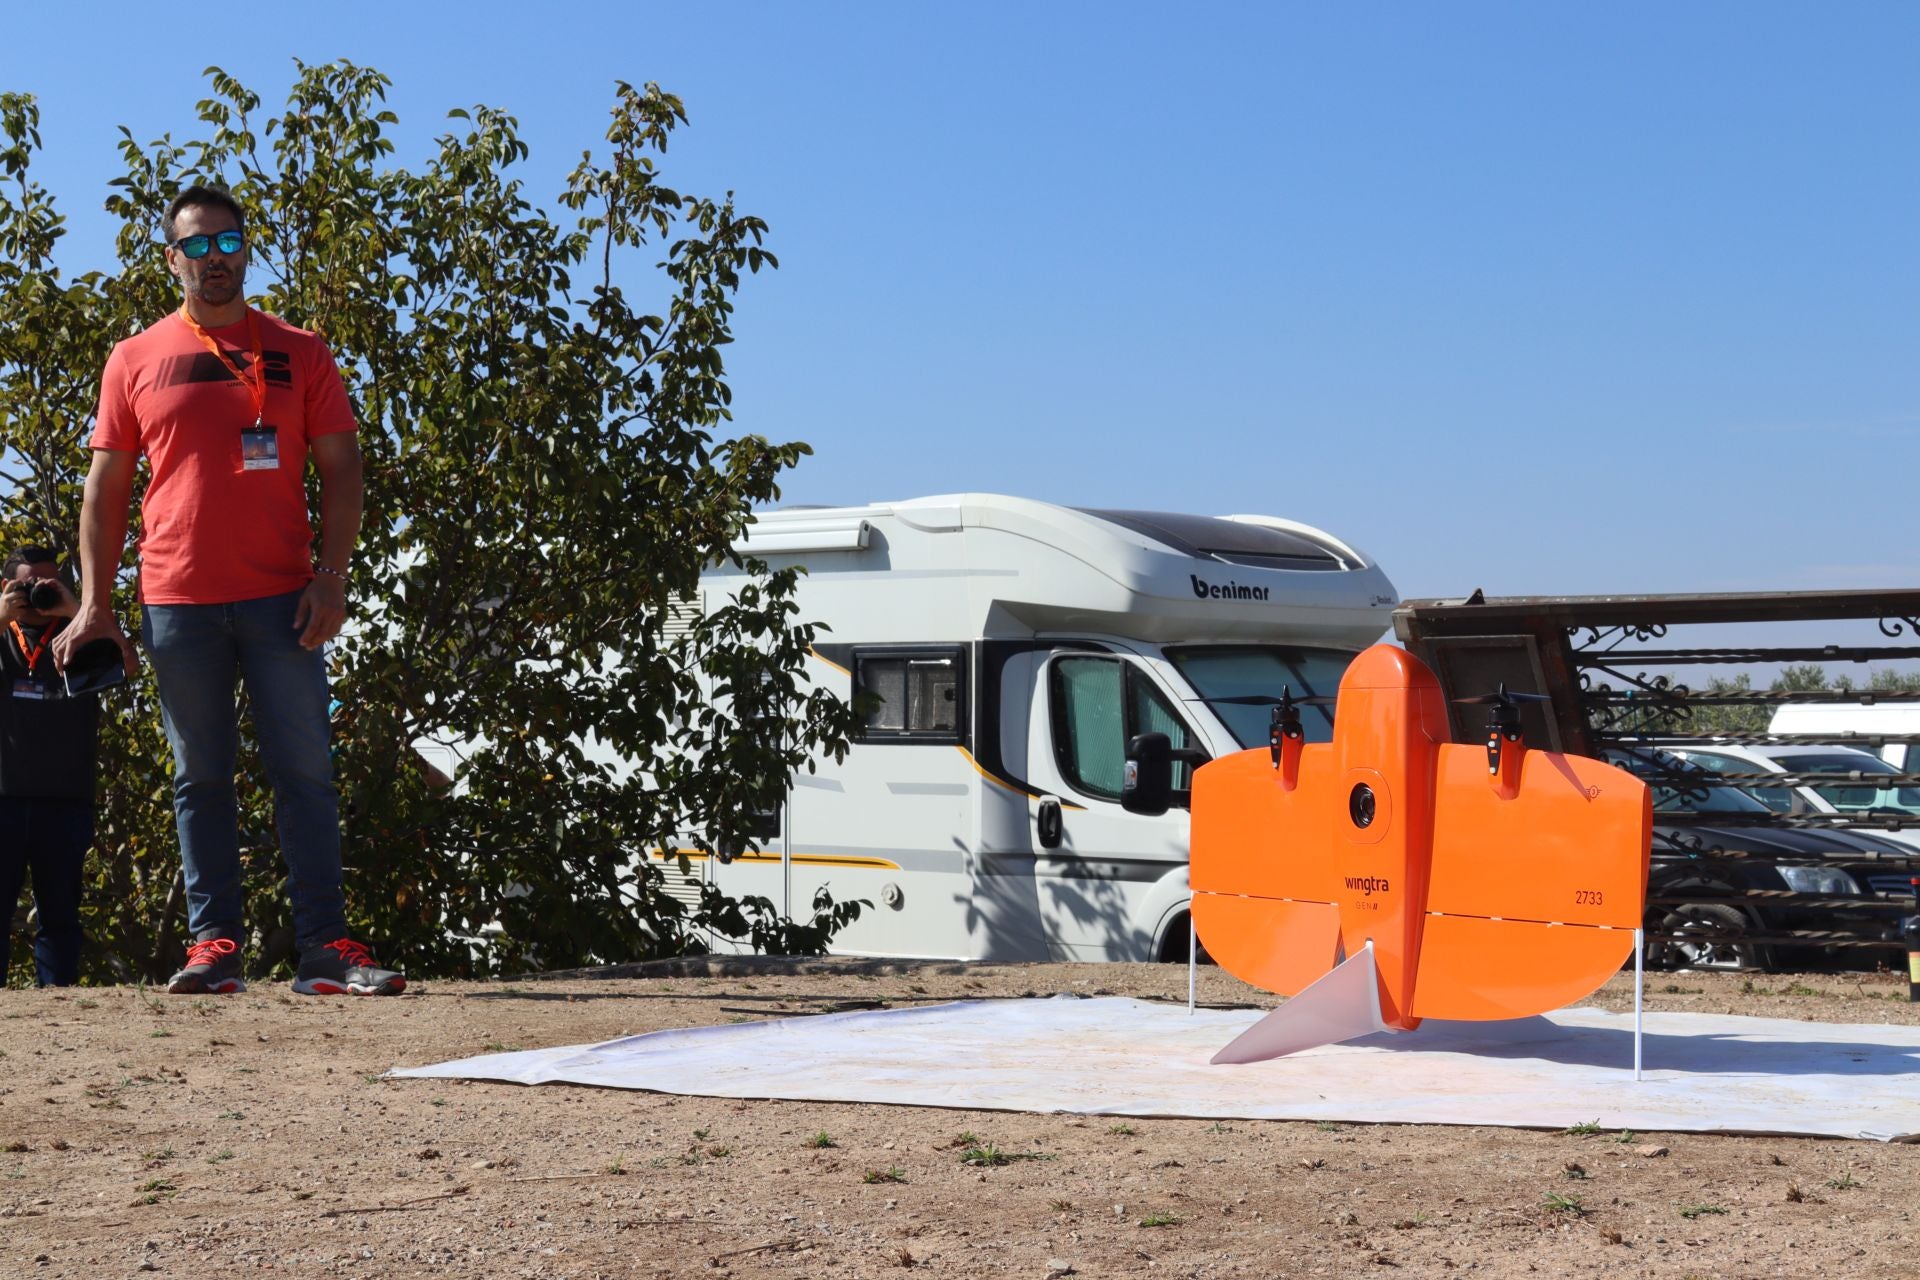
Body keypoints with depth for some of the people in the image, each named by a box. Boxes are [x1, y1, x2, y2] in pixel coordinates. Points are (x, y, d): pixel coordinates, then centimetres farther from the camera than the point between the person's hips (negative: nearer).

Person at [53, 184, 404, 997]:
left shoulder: (297, 352, 9)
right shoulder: (135, 360, 10)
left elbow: (339, 469, 6)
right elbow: (106, 488, 10)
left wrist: (330, 576, -6)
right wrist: (94, 603, 2)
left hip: (281, 596, -1)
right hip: (177, 602, 1)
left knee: (305, 773, -3)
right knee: (200, 778, 4)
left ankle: (324, 948, -2)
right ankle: (213, 945, 8)